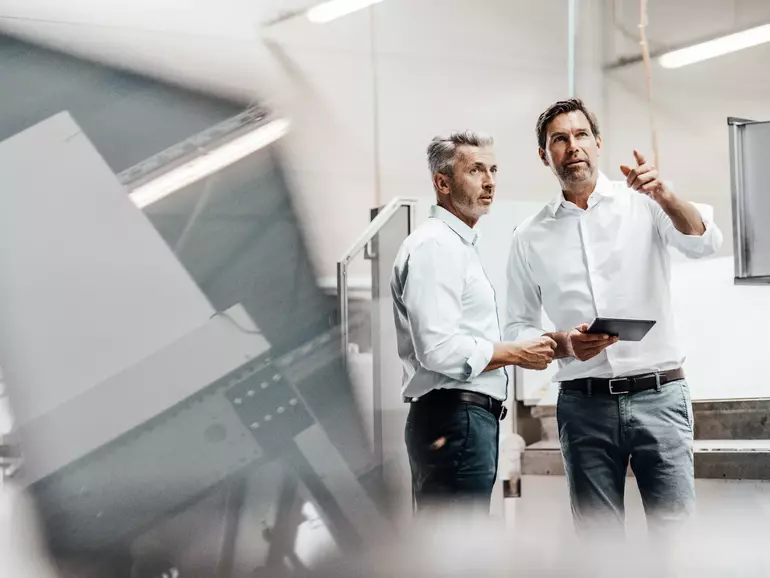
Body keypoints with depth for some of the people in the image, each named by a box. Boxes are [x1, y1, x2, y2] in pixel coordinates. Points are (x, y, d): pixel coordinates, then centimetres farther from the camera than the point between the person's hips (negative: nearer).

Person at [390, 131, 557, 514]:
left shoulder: (457, 245, 23)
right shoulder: (435, 245, -12)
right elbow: (439, 350, -22)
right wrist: (518, 354, -11)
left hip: (467, 418, 11)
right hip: (454, 419, -11)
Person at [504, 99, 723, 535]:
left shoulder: (644, 203, 4)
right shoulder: (531, 237, 10)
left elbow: (705, 243, -13)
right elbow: (517, 330, 12)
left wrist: (665, 196, -31)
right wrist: (563, 344, -8)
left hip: (658, 395, -2)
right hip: (584, 401, 2)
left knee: (677, 530, -8)